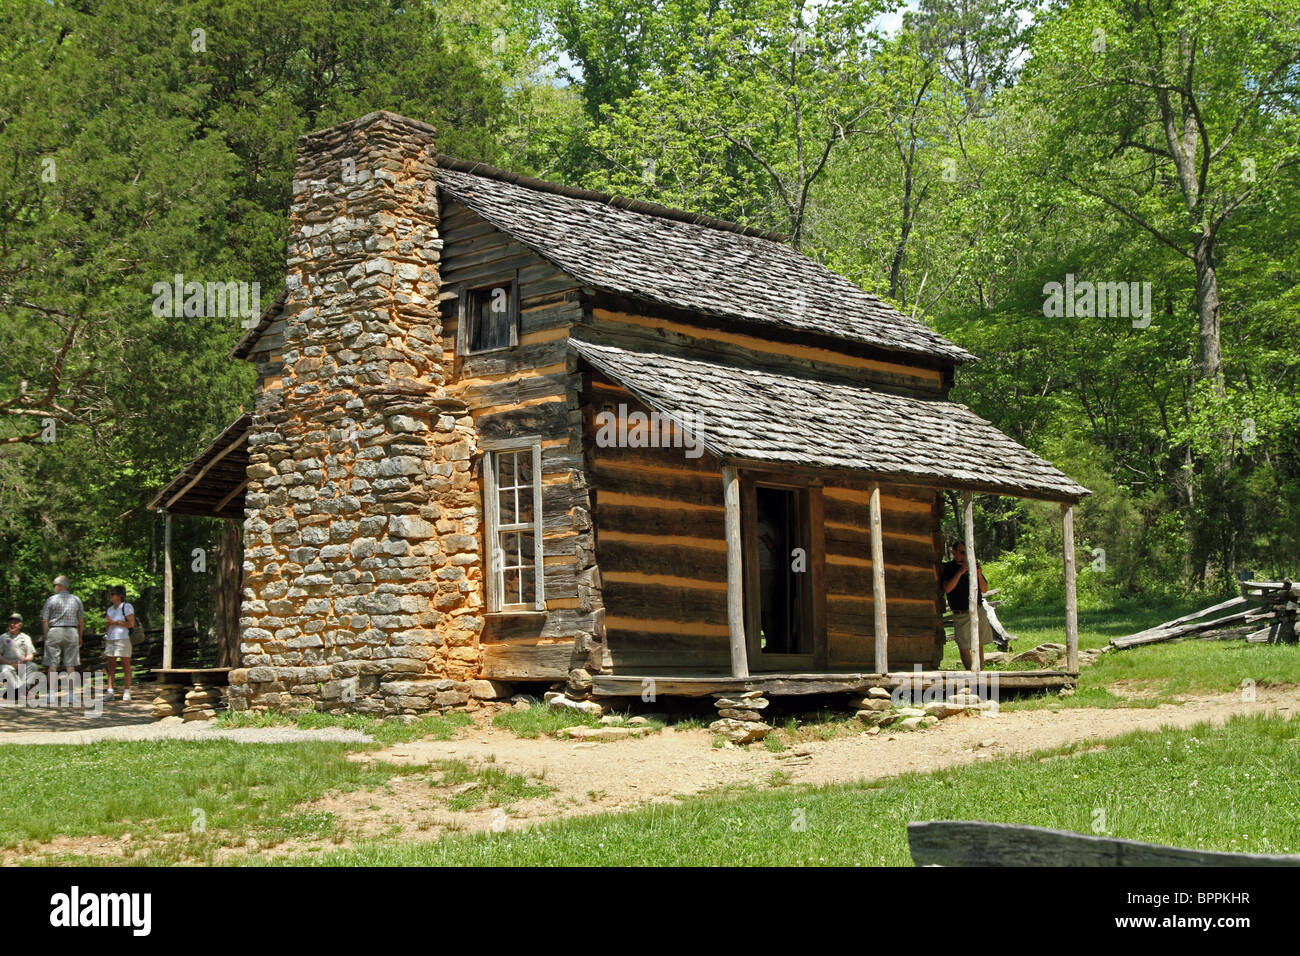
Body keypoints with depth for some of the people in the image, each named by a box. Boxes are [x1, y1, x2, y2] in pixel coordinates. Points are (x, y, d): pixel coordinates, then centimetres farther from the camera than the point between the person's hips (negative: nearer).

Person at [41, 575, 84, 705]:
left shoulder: (51, 600, -1)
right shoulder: (76, 600, 7)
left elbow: (44, 620, -3)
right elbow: (81, 620, 7)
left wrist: (47, 636, 6)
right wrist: (80, 637, 14)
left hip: (54, 631, -2)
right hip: (71, 632, 2)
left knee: (52, 665, 1)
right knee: (70, 666, 2)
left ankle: (52, 695, -4)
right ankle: (70, 697, -2)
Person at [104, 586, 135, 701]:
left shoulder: (127, 607, -4)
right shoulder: (110, 609, 17)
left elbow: (131, 624, -11)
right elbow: (108, 626, 20)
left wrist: (115, 622, -12)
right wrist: (105, 641, 10)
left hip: (124, 639, -7)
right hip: (111, 640, 7)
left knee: (126, 666, -3)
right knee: (111, 667, 2)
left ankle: (126, 693, -2)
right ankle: (110, 693, 0)